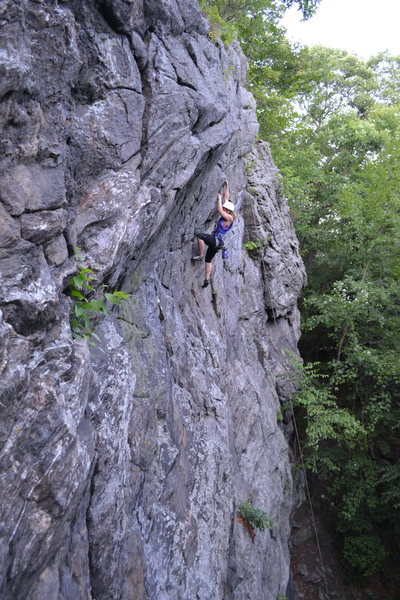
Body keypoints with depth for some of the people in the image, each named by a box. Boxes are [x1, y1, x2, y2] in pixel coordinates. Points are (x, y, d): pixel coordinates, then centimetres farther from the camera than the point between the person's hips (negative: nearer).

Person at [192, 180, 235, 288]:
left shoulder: (229, 218, -10)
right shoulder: (226, 214, 13)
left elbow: (219, 210, -21)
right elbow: (227, 198, 20)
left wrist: (219, 198, -9)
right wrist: (227, 187, 23)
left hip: (217, 240, -10)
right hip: (215, 241, 10)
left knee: (200, 236, -28)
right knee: (208, 260, 12)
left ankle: (200, 256, -17)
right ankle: (207, 279, 13)